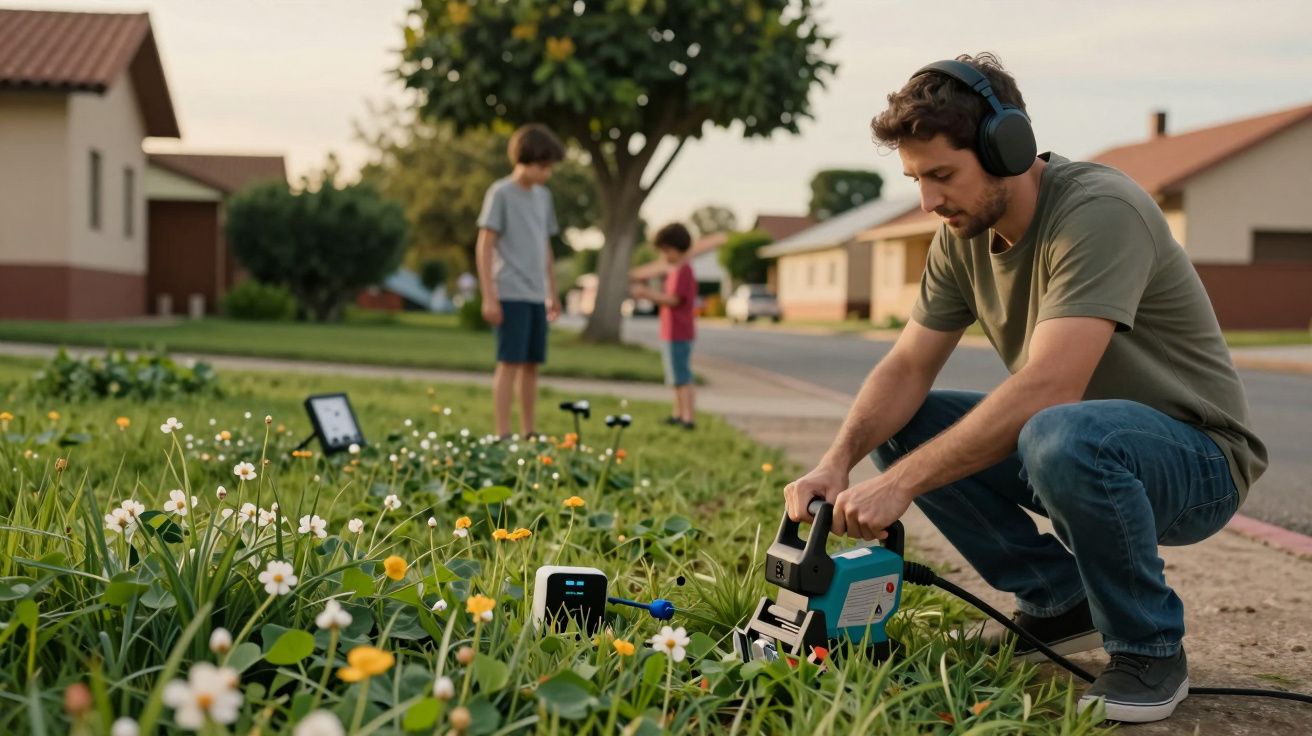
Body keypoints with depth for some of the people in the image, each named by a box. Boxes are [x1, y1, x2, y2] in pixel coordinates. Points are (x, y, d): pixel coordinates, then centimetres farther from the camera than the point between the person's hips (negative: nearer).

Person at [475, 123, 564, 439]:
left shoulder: (543, 196, 14)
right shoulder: (500, 193, -6)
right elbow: (484, 246, -8)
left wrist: (553, 293, 19)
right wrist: (489, 296, -12)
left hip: (536, 296, 7)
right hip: (511, 294, -7)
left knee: (532, 365, 9)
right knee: (510, 363, -7)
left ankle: (529, 432, 15)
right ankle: (502, 434, -4)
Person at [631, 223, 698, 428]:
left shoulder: (682, 271, -15)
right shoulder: (677, 271, 17)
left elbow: (673, 299, -21)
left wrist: (647, 293, -18)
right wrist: (649, 294, 10)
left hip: (677, 333, -11)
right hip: (673, 332, 11)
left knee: (682, 377, -10)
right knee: (677, 376, 18)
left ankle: (688, 417, -11)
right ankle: (677, 414, 27)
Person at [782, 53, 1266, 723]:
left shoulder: (1100, 211, -27)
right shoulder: (963, 234, -1)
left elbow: (1046, 388, -36)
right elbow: (907, 368, -1)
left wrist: (902, 484, -35)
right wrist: (837, 462, -20)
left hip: (1194, 456, -8)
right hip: (1074, 445, 8)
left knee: (1060, 437, -39)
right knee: (900, 427, -5)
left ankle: (1149, 650, -13)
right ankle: (1060, 603, 7)